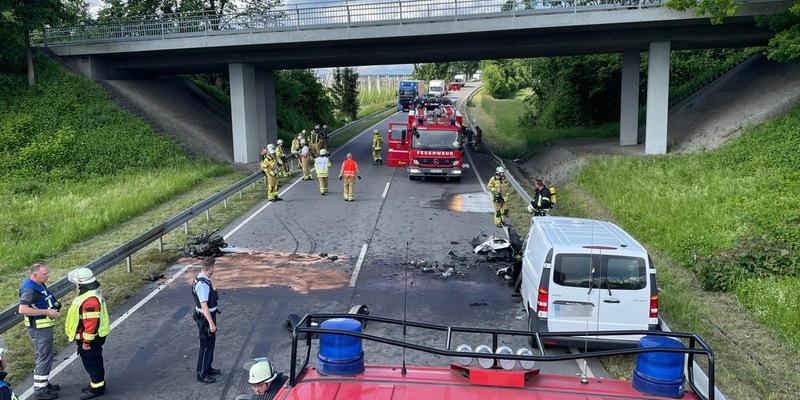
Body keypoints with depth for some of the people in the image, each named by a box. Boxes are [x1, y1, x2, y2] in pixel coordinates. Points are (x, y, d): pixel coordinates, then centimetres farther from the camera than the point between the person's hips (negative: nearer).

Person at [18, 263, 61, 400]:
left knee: (43, 356, 20)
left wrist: (53, 306, 7)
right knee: (44, 357, -3)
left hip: (44, 326, 10)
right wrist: (46, 312, -29)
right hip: (39, 328, -10)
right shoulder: (30, 289, -23)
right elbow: (23, 309, -32)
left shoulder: (39, 285, 7)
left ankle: (44, 383, 33)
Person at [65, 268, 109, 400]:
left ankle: (97, 388, 16)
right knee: (94, 361, 22)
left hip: (90, 339, -10)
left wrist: (87, 341, -21)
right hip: (95, 336, 10)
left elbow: (91, 323, -29)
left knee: (92, 362, 4)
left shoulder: (90, 300, -30)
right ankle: (96, 383, 36)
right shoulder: (92, 293, 5)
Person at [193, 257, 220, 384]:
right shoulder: (202, 284, -27)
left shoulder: (202, 280, 4)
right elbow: (204, 305, -29)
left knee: (211, 343, 22)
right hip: (205, 318, -10)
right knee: (206, 346, 1)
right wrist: (211, 323, -28)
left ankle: (208, 368, 36)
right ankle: (202, 374, 12)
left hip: (208, 316, 10)